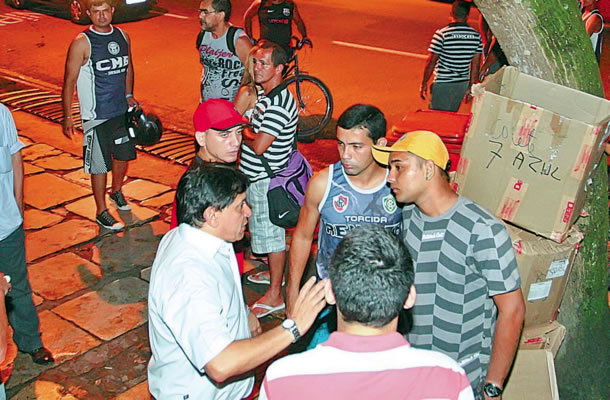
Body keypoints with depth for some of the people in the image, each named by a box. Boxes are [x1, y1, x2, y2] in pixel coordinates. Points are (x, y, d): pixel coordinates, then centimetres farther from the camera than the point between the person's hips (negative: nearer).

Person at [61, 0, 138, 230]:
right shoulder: (82, 43, -13)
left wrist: (129, 95, 12)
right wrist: (67, 117, -14)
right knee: (100, 164, 1)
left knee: (124, 154, 20)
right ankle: (101, 212, 16)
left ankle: (116, 191, 47)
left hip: (122, 111, 6)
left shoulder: (123, 36, 4)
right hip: (96, 116, -6)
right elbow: (70, 81, -12)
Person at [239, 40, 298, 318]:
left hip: (267, 180, -10)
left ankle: (274, 295, 13)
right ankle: (275, 272, 46)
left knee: (271, 233, 1)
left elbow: (258, 145, -30)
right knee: (265, 230, 25)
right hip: (255, 175, 10)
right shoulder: (264, 94, 7)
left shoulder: (279, 103, -25)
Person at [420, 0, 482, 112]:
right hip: (463, 85, 5)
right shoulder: (476, 36, -1)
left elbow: (431, 62, -11)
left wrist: (424, 83, -1)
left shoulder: (441, 34, -14)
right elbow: (475, 65, 4)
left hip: (442, 84, -5)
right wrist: (471, 86, 14)